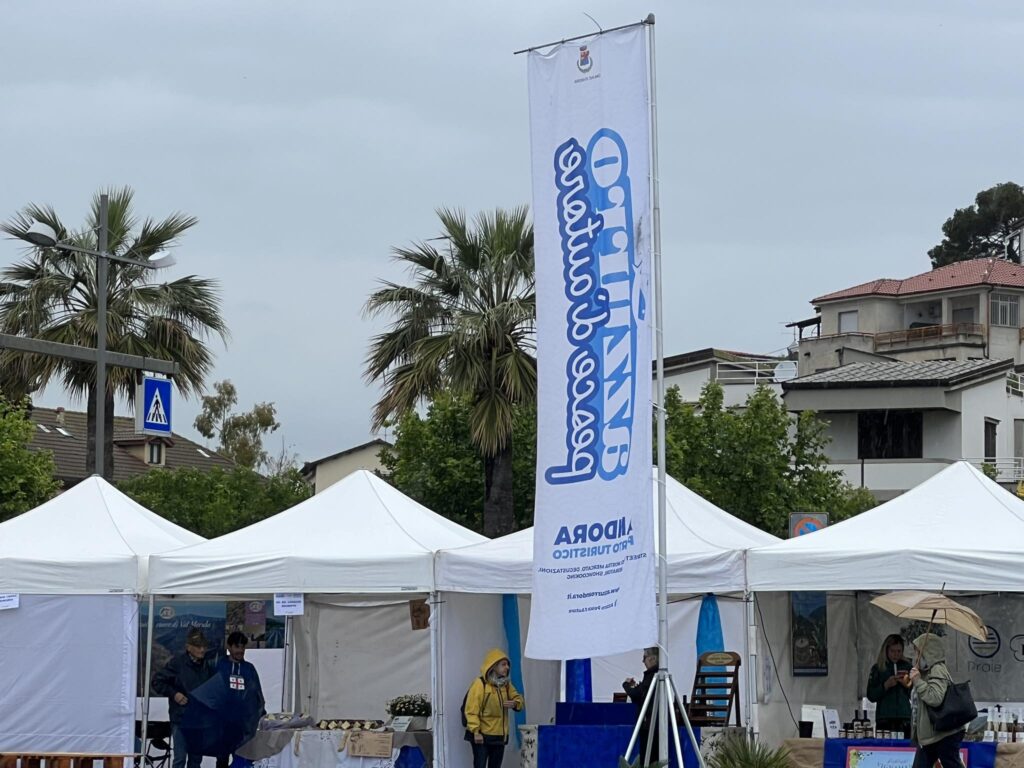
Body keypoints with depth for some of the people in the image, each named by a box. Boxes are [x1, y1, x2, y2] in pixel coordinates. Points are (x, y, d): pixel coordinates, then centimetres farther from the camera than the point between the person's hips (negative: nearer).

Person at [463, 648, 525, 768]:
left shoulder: (506, 684, 9)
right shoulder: (480, 684, -13)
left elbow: (519, 700, 17)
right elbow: (472, 710, -17)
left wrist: (515, 704, -8)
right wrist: (475, 731, -23)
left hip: (500, 736, 7)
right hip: (482, 736, -7)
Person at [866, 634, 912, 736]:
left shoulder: (907, 667, 11)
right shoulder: (877, 668, 7)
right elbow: (871, 696, 2)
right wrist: (886, 685, -10)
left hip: (904, 719, 1)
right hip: (884, 719, -1)